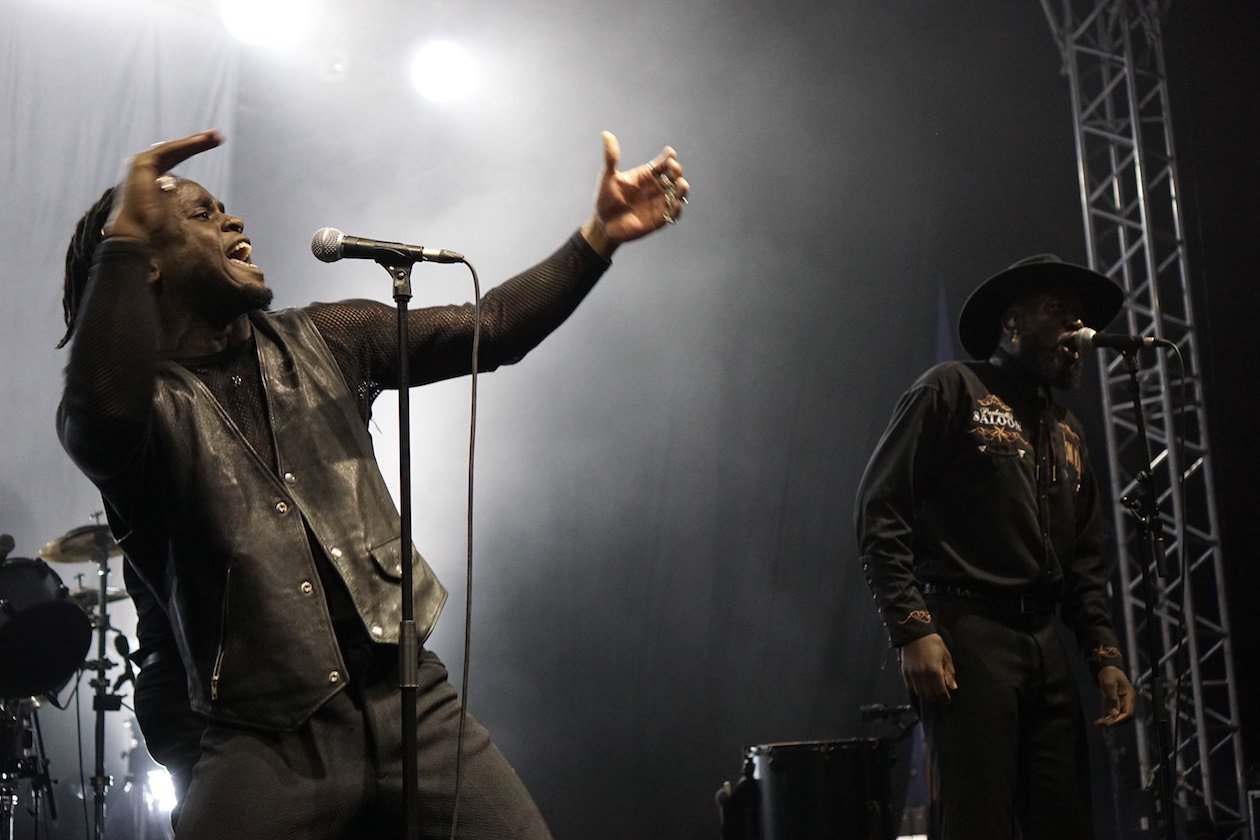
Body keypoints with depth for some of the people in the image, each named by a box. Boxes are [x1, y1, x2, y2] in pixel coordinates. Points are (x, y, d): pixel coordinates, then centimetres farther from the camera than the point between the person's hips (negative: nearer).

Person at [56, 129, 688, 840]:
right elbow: (103, 412, -29)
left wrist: (600, 235, -1)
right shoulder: (145, 396, -3)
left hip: (412, 701, 4)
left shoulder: (322, 341, 13)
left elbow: (488, 330, 9)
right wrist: (124, 232, -19)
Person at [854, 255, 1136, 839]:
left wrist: (1105, 654, 11)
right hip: (966, 635, -7)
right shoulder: (954, 390, 1)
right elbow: (880, 513, -8)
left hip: (1047, 647, 7)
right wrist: (913, 631, -17)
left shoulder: (1067, 432, 22)